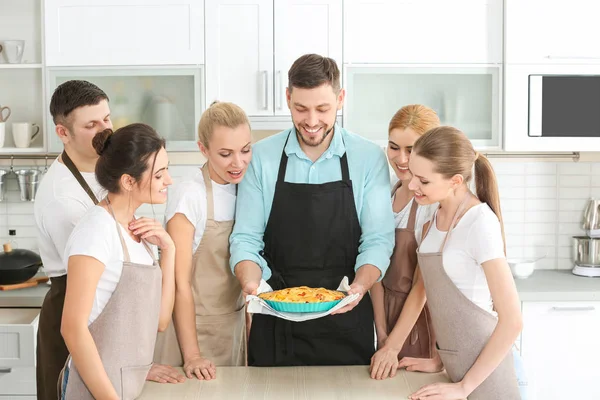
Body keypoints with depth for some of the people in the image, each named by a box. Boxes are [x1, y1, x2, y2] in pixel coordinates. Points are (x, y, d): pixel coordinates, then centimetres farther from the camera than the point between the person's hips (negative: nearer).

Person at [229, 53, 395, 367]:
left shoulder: (369, 158, -4)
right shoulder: (261, 157, -2)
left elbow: (378, 239, -6)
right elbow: (246, 238, -3)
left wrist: (360, 286, -24)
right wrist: (250, 283, -22)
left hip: (346, 318, 0)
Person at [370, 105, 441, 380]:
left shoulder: (436, 201, -17)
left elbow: (422, 284, -17)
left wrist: (393, 347, -16)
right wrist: (382, 334, -5)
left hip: (422, 318, -6)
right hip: (388, 312, 6)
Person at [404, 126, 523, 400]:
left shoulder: (480, 222, -20)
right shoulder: (434, 219, 1)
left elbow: (512, 321, -21)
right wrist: (440, 359, 4)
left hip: (482, 365, -7)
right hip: (453, 361, 7)